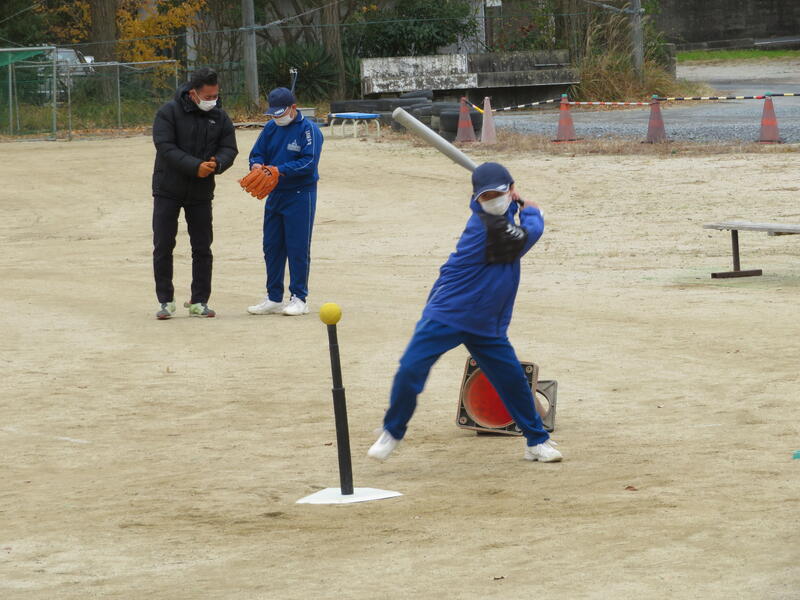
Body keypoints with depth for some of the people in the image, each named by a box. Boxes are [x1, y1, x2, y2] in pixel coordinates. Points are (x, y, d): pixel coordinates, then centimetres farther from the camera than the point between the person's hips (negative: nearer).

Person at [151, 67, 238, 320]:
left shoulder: (220, 117, 2)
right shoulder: (169, 112, -11)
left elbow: (229, 149, 1)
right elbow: (165, 147, -19)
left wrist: (217, 163, -23)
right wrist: (195, 167, -28)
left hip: (201, 193, 3)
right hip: (168, 191, -3)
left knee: (202, 248, 5)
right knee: (163, 246, -2)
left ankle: (199, 301, 14)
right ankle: (165, 300, 7)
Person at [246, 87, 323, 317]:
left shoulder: (308, 129, -10)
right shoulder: (271, 128, 9)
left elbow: (309, 162, -19)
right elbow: (257, 153, 12)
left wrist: (280, 170, -26)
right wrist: (257, 165, -13)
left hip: (300, 196, -7)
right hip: (274, 195, 7)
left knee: (298, 248, -3)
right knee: (271, 246, 9)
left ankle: (299, 298, 4)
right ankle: (274, 299, 17)